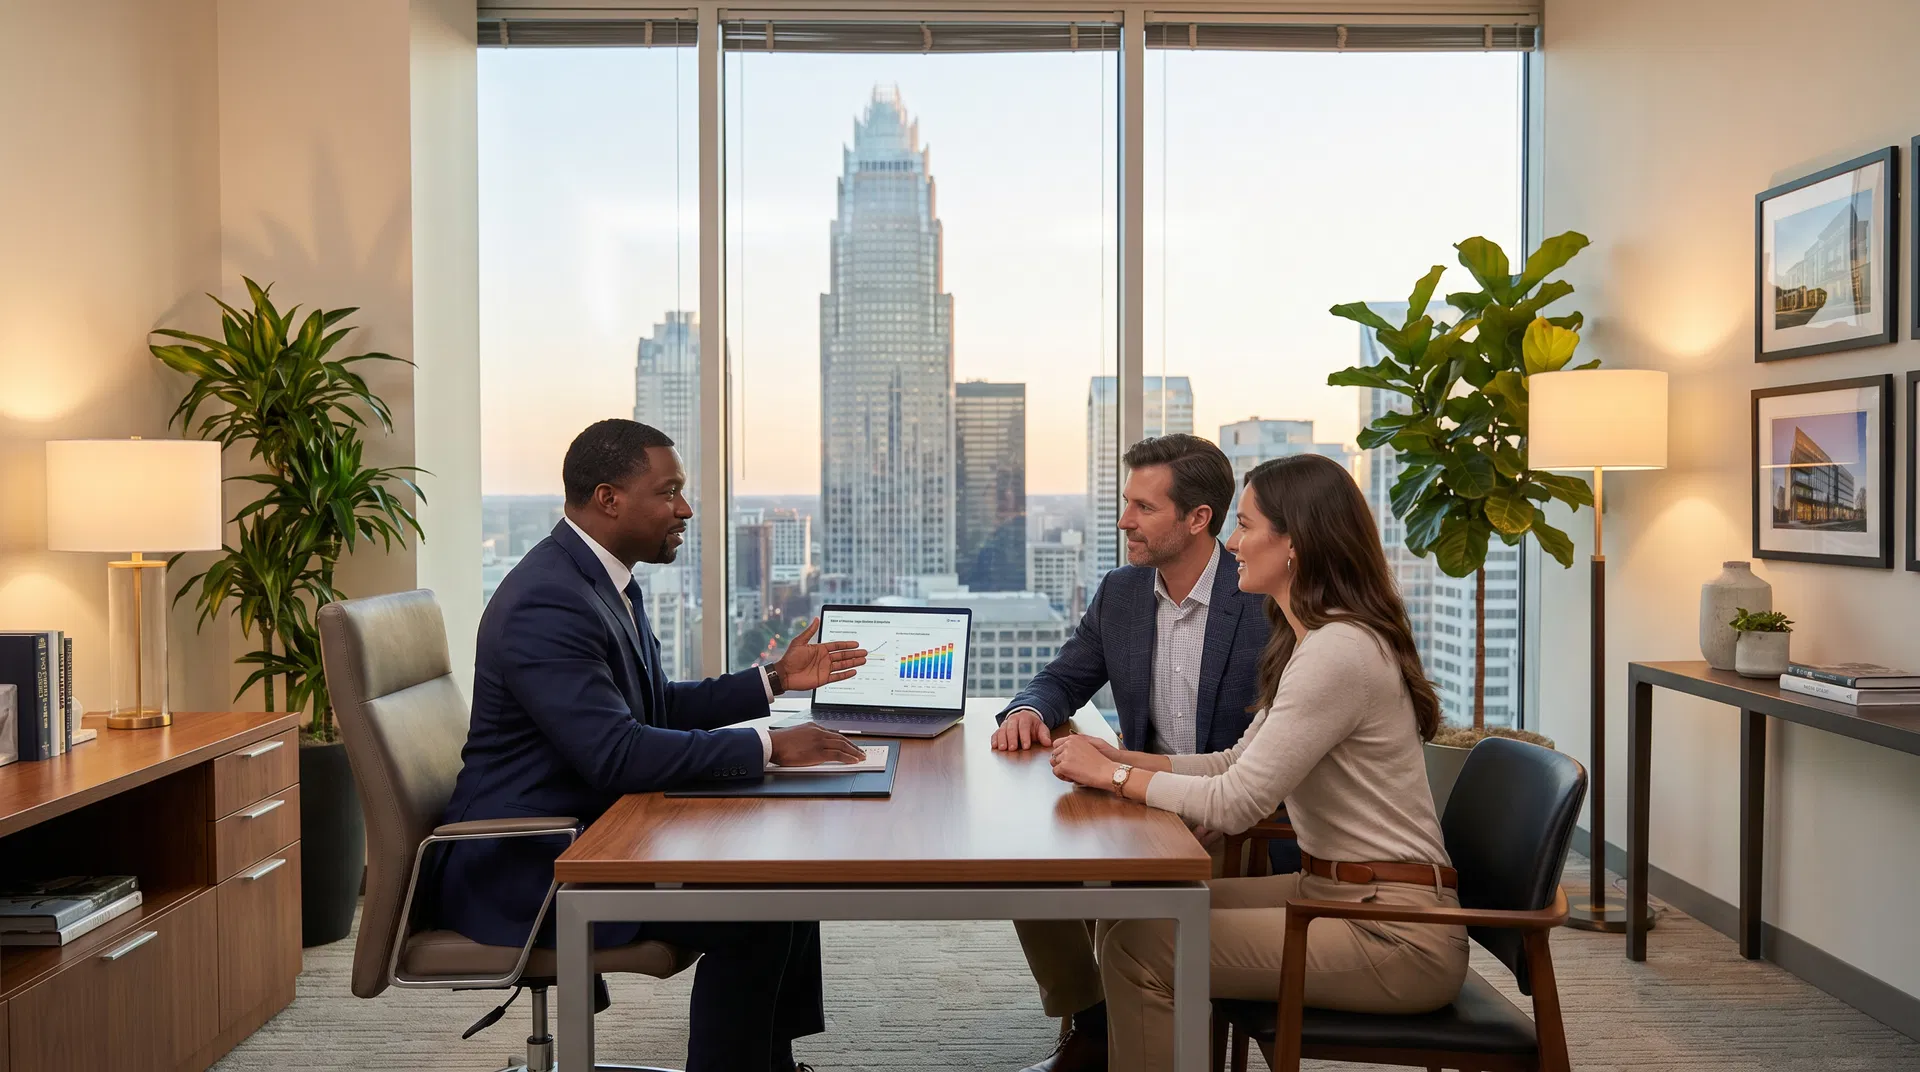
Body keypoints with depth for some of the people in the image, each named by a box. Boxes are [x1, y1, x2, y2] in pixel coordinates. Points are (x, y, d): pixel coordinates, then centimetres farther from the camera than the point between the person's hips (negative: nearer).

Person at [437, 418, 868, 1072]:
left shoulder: (604, 579, 8)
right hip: (526, 865, -10)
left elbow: (658, 708, 18)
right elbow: (616, 754, -30)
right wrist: (768, 747, -26)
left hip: (593, 825, 10)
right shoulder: (546, 601, -23)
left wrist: (776, 680, 10)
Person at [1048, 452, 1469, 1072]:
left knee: (1137, 949, -16)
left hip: (1391, 935, -10)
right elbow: (1239, 763, 15)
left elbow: (1234, 803, -22)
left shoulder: (1338, 651, -22)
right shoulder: (1314, 641, 12)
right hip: (1337, 892, 10)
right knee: (1135, 910, 6)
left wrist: (1111, 774, -10)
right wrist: (1120, 758, 4)